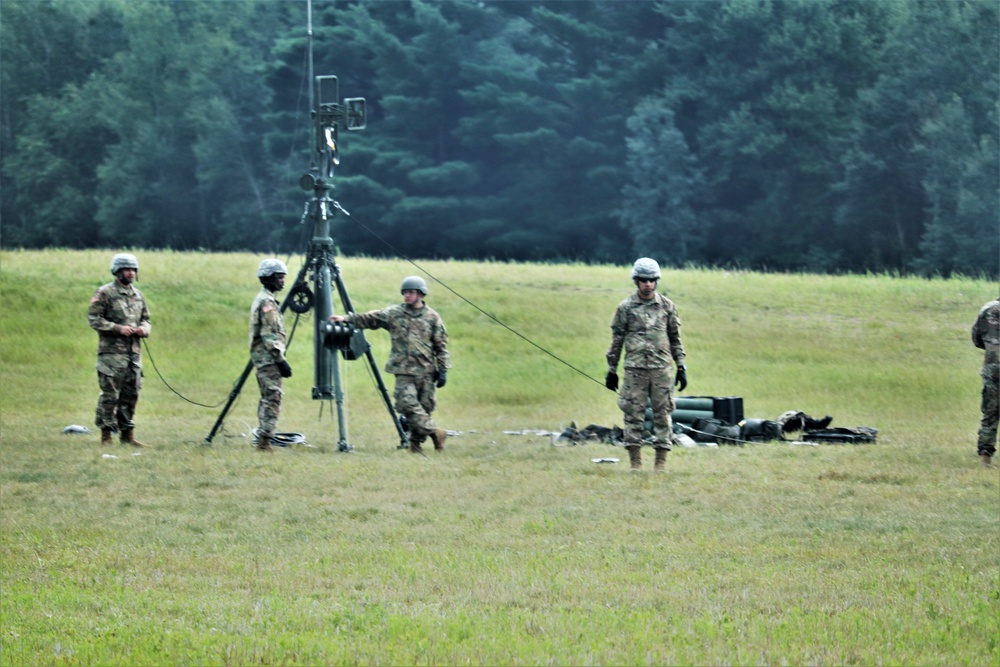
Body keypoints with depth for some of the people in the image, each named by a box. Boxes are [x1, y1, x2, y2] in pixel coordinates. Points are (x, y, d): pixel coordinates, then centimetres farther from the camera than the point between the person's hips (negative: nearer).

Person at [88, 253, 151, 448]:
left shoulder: (138, 295, 16)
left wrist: (143, 329, 0)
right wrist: (118, 328, -17)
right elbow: (93, 319, -10)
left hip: (134, 351, 6)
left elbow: (146, 319, 24)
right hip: (112, 352, -6)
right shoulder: (104, 293, -4)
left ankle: (127, 433, 14)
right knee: (110, 394, -6)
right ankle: (106, 434, -2)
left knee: (131, 394, 7)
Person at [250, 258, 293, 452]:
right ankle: (265, 439, -16)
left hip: (261, 358, 10)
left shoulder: (263, 299, 18)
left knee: (268, 399, 12)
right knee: (273, 398, -12)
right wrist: (280, 360, -20)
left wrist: (279, 358, 23)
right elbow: (270, 335, -19)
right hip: (268, 357, -10)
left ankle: (264, 438, 12)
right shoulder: (267, 302, -14)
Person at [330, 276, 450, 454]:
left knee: (425, 407, 1)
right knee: (408, 403, -16)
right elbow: (370, 319, 4)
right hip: (404, 372, 0)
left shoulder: (432, 317, 4)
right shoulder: (394, 313, 6)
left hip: (426, 372, 0)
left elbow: (441, 346, 6)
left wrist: (443, 369, 1)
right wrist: (346, 318, -8)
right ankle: (433, 432, -11)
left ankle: (416, 441, 13)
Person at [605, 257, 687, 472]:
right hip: (635, 369, -1)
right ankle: (635, 460, 5)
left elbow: (675, 339, 12)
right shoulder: (626, 308, 3)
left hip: (662, 369, 1)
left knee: (662, 414, 0)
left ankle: (661, 461, 5)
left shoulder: (667, 307, 7)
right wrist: (611, 370, 5)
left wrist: (681, 368, 8)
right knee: (633, 414, -1)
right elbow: (616, 340, 7)